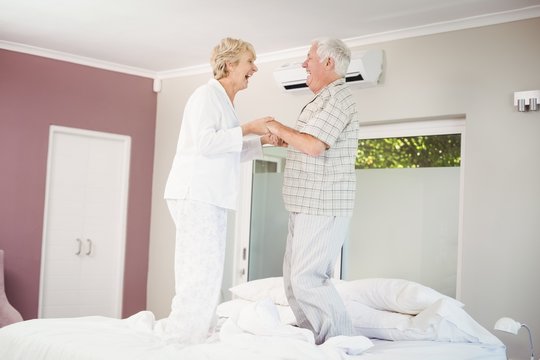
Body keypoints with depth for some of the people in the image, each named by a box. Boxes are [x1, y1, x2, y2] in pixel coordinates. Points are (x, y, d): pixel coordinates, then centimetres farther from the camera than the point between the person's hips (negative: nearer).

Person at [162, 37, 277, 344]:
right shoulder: (207, 94, -7)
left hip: (211, 197, 10)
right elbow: (205, 143, -20)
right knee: (203, 272, -12)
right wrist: (247, 128, -15)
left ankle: (196, 336, 15)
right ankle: (178, 338, -6)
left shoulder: (225, 101, 22)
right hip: (195, 194, -10)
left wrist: (263, 140, 16)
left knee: (206, 273, 9)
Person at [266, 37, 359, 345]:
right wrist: (285, 138, 16)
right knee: (294, 279, 11)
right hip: (307, 207, 10)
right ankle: (318, 341, 17)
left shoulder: (338, 96, -11)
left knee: (307, 279, -13)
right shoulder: (323, 99, 21)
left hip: (323, 207, -10)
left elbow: (314, 145, -22)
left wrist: (279, 128, -9)